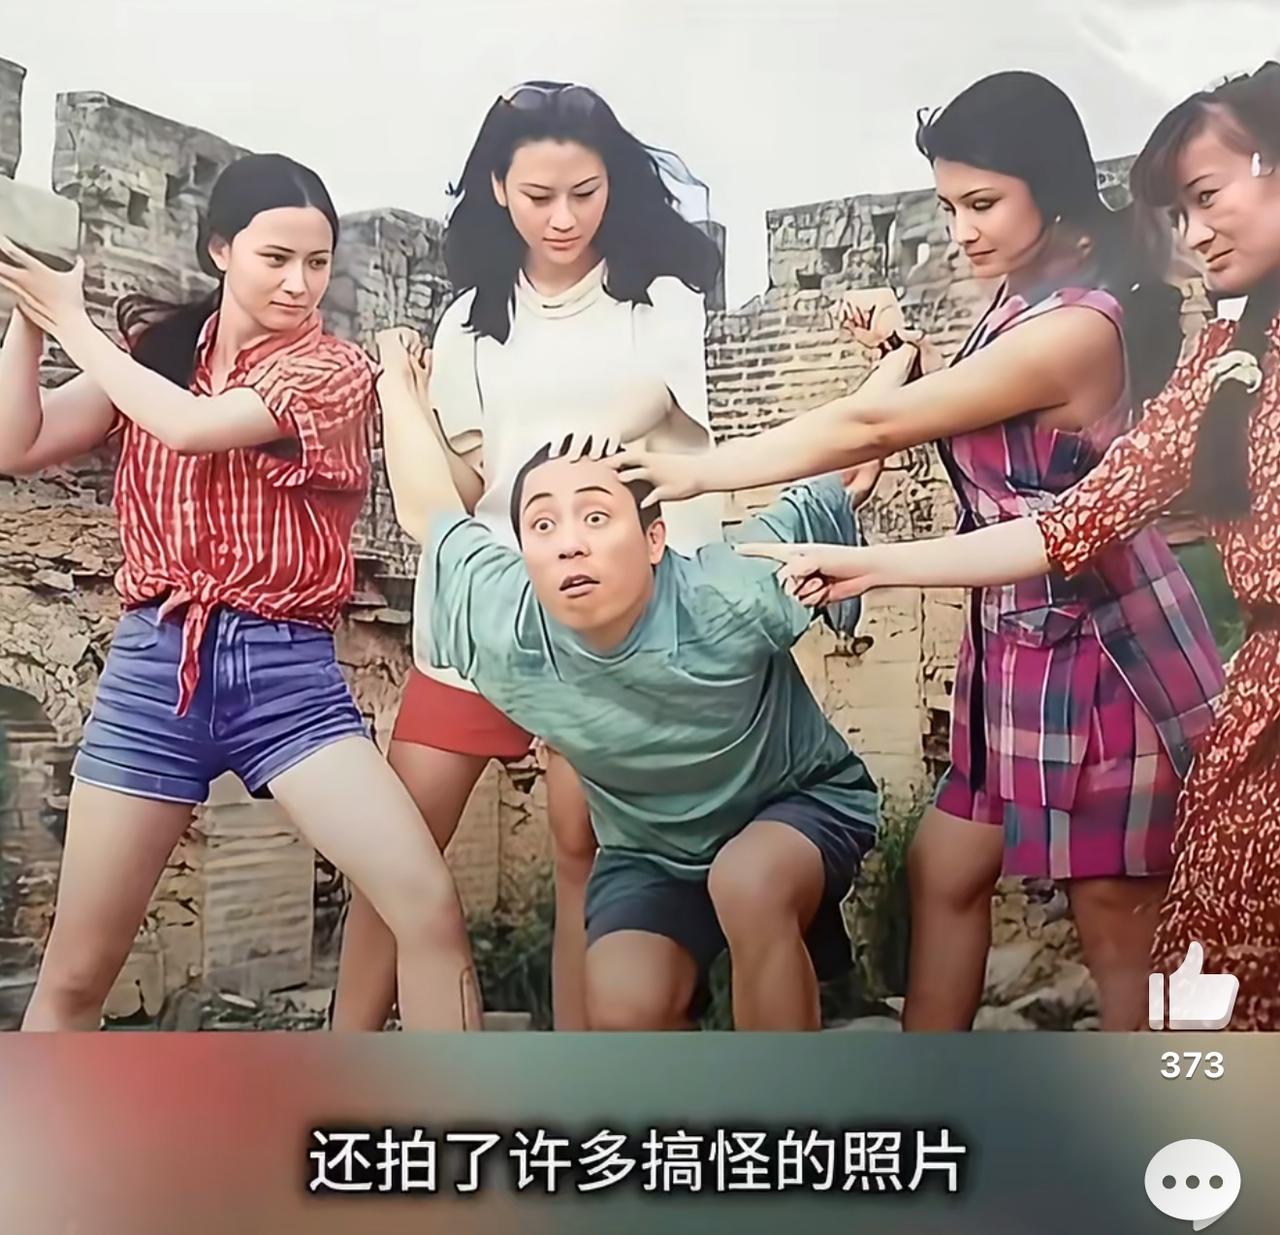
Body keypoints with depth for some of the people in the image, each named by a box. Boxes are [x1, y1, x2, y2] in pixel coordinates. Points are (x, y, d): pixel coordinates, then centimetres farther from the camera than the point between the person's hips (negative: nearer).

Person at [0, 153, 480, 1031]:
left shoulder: (336, 369, 0)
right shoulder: (154, 352, 11)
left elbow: (192, 427, -15)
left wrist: (73, 324, -3)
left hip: (287, 670, -2)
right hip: (152, 665, 2)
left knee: (430, 905, -16)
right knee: (75, 976, 9)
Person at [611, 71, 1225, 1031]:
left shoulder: (1076, 326, -24)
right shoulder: (1028, 300, 7)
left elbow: (873, 427, -24)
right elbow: (973, 437, 15)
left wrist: (696, 474, -18)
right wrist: (906, 356, 0)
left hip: (1096, 651, -10)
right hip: (1021, 644, 10)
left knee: (1118, 917, 5)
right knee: (946, 873, 15)